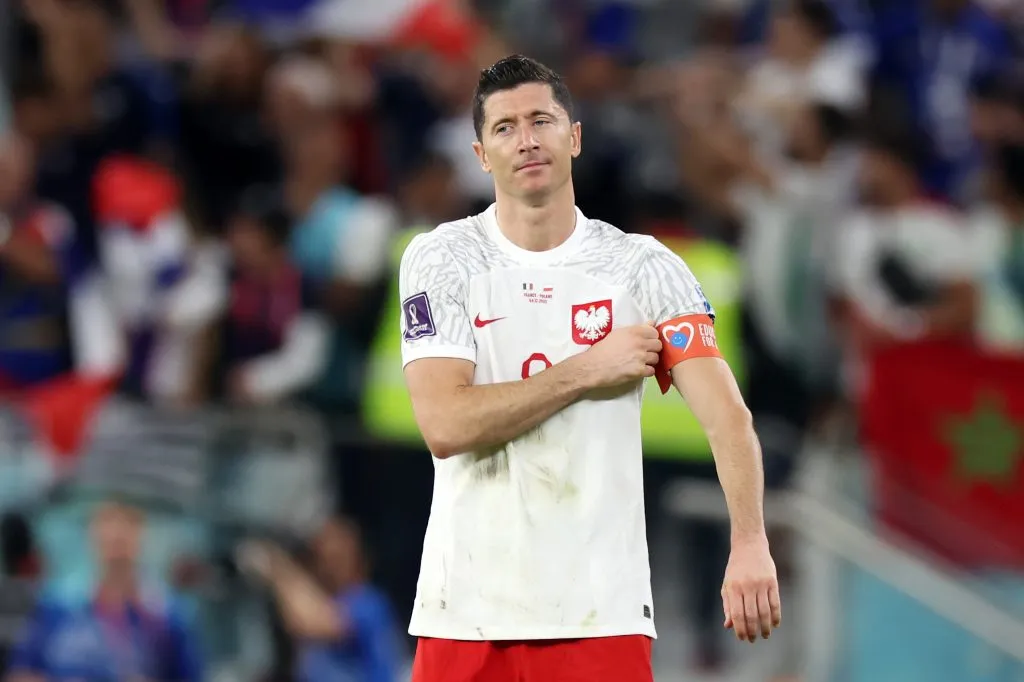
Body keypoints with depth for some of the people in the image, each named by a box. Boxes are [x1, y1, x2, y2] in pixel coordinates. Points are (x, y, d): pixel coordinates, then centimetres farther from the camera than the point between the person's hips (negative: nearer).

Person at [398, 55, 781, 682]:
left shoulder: (645, 267, 1)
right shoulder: (440, 259, 0)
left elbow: (726, 414, -10)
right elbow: (445, 425, -11)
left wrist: (750, 544, -25)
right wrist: (587, 371, -11)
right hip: (468, 608, 0)